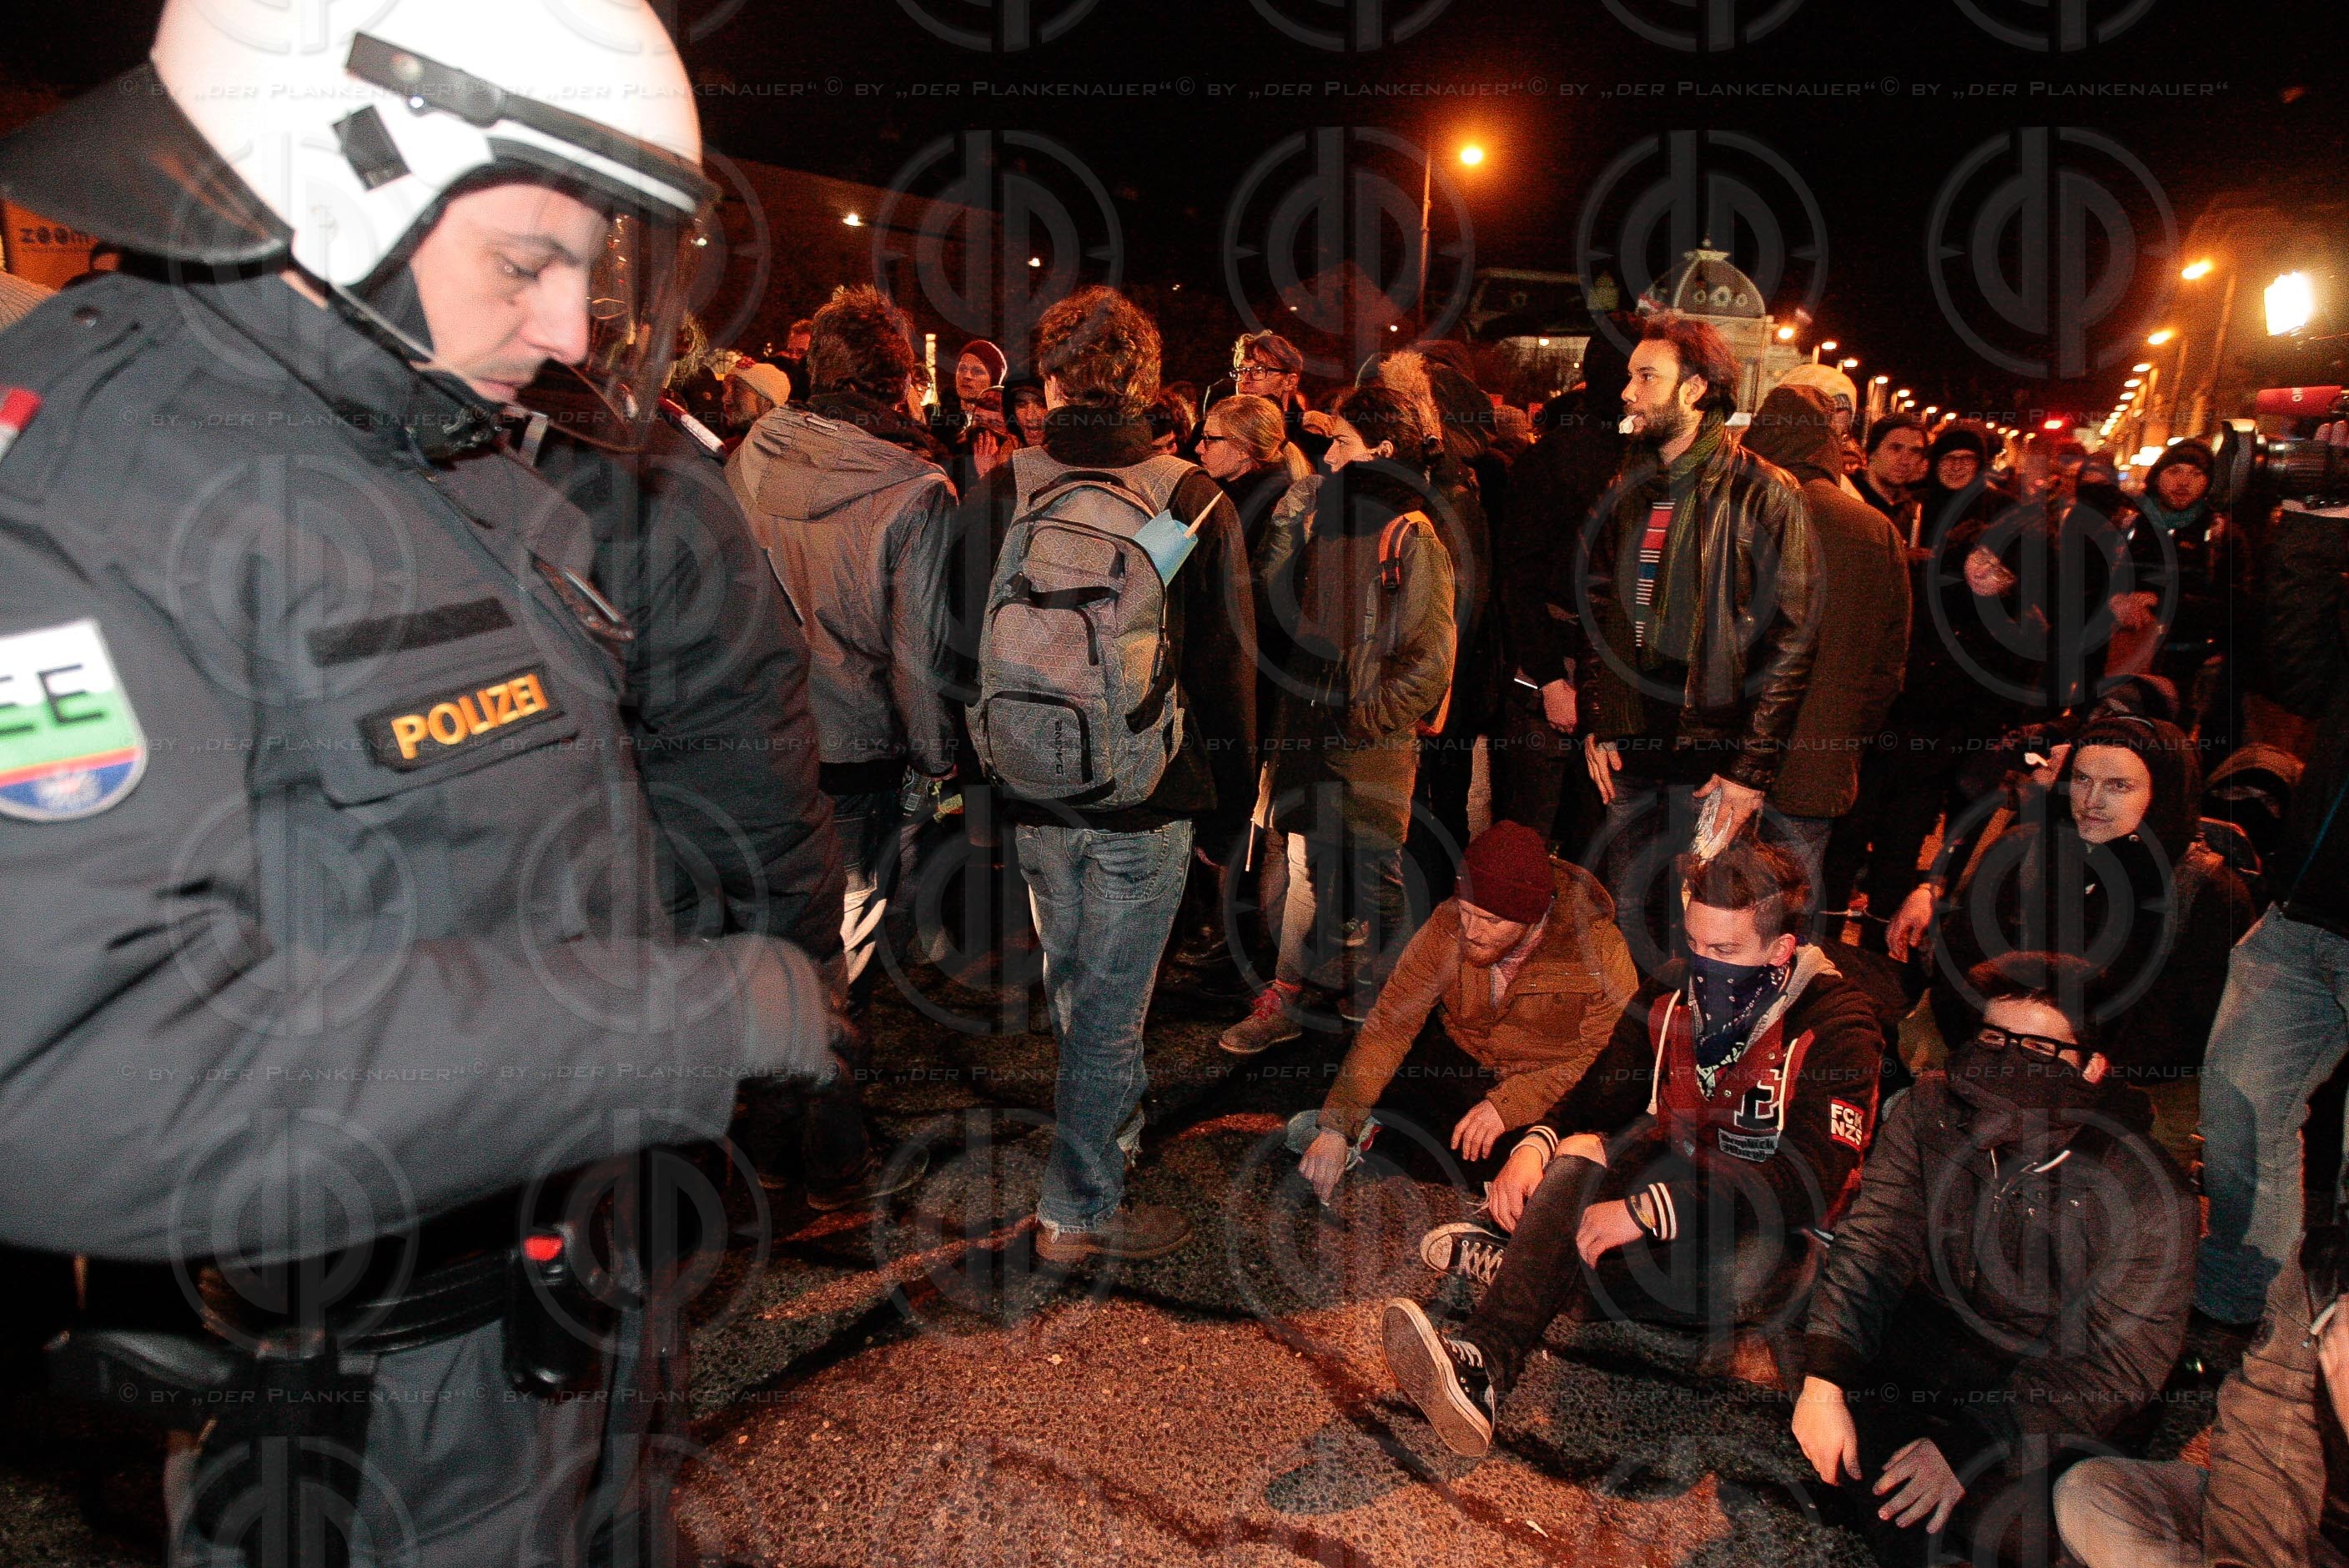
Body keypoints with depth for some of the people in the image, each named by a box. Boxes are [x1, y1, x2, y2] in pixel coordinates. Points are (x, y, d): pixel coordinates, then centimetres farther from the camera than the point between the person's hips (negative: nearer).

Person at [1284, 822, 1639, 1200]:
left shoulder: (1601, 948, -24)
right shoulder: (1448, 926, -17)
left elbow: (1599, 1058, -18)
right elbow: (1390, 1023, -18)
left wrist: (1507, 1105, -28)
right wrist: (1335, 1127, -26)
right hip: (1462, 1061, 2)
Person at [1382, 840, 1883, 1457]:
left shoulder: (1837, 1023, -19)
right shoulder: (1674, 988, -4)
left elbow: (1809, 1184, -28)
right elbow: (1601, 1093, 4)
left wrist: (1646, 1210, -34)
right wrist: (1536, 1145, -19)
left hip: (1772, 1228, -4)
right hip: (1677, 1173, 4)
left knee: (1747, 1274, -37)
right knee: (1583, 1150, -26)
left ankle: (1503, 1260, -27)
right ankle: (1482, 1363, -42)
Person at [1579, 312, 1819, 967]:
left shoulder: (1763, 495, -8)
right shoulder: (1627, 491, 11)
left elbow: (1792, 638, -10)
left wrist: (1752, 767, -12)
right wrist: (1593, 725, 7)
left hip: (1709, 753, -5)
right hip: (1627, 749, 5)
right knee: (1627, 914, 13)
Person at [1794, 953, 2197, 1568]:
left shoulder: (2142, 1190, -18)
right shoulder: (1929, 1111, -8)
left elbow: (2118, 1359, -17)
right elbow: (1874, 1243, -9)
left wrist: (1972, 1444, -26)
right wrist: (1824, 1375, -24)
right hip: (1928, 1330, 3)